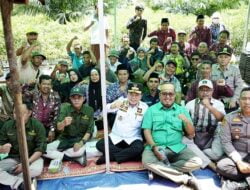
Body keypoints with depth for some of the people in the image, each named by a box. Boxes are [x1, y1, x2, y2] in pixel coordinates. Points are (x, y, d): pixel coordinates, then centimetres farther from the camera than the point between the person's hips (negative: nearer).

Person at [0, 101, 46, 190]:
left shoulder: (38, 126, -13)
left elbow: (40, 148, -13)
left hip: (32, 157, -3)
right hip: (13, 158, 3)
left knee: (36, 170, -35)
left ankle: (8, 179, -13)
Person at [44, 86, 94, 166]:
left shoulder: (89, 110, -7)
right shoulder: (65, 108, -8)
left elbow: (89, 130, -5)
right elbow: (59, 128, -20)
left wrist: (82, 142, -22)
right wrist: (63, 123, -43)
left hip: (80, 140, -2)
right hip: (64, 139, 3)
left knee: (81, 150, -37)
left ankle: (58, 156, -10)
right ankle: (76, 158, -12)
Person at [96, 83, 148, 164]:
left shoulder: (144, 107, -2)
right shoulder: (121, 101, -1)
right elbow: (106, 109, -16)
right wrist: (113, 106, -37)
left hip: (133, 139, -1)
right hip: (115, 137, 2)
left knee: (139, 148, -33)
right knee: (99, 144, -21)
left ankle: (109, 157, -20)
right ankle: (127, 154, -17)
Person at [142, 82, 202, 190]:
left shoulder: (182, 110, 11)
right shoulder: (151, 110, 8)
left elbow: (191, 134, 9)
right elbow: (146, 131, 0)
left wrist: (187, 121, -11)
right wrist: (154, 147, -16)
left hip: (177, 148, 2)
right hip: (156, 147, -1)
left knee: (197, 162, -22)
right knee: (147, 161, -33)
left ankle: (159, 170, -16)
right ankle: (185, 178, -23)